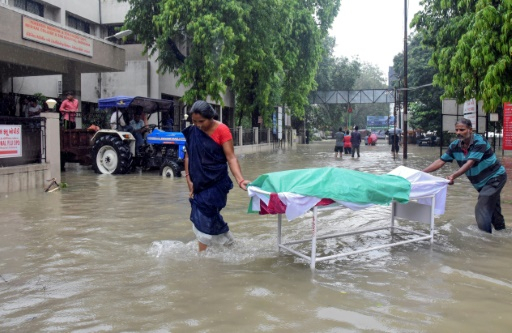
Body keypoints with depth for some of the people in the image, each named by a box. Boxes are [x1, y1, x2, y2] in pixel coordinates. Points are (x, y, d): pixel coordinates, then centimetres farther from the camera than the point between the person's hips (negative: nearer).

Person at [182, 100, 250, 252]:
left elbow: (231, 158, -17)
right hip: (199, 182, 5)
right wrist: (188, 179, 1)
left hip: (216, 183, -5)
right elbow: (188, 155, 8)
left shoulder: (222, 130, -13)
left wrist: (240, 180, -28)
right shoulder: (192, 131, 1)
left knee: (204, 219, -6)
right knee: (210, 217, 10)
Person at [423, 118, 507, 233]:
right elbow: (440, 161, -6)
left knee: (482, 210, -16)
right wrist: (422, 172, -16)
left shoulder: (479, 142, -25)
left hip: (495, 178, -7)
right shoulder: (455, 145, -6)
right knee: (493, 210, 18)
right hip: (481, 183, 7)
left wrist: (453, 176, -48)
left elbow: (470, 163, -34)